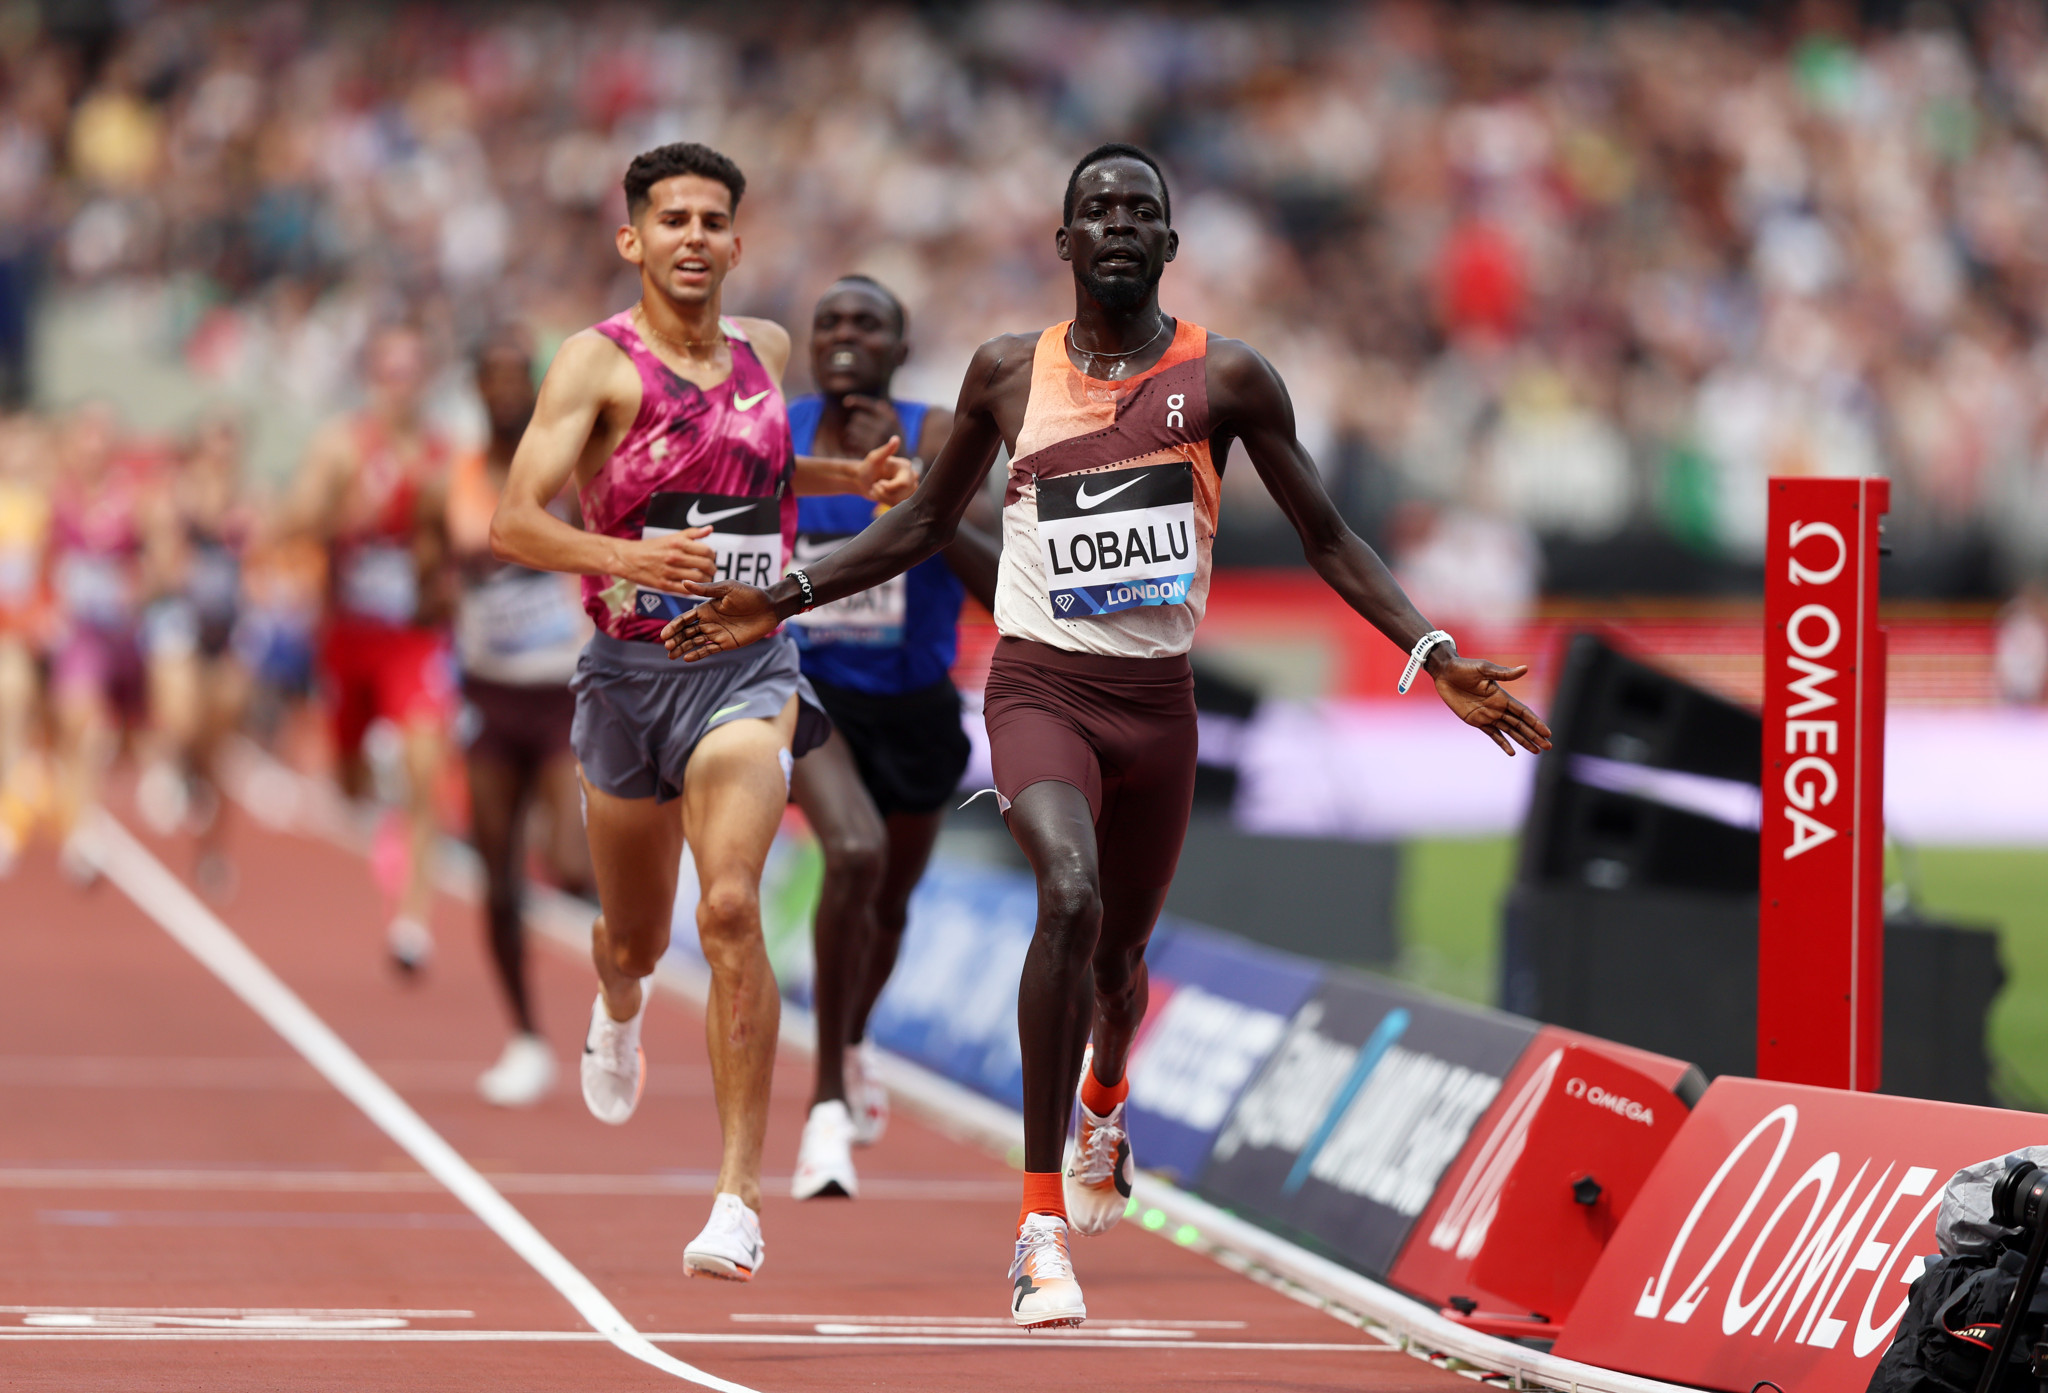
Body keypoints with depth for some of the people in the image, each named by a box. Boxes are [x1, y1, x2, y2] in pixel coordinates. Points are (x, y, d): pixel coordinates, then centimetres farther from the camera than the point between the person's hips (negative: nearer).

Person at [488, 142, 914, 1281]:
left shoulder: (766, 351, 8)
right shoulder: (599, 363, -8)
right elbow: (515, 524, -17)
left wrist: (858, 480, 13)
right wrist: (625, 556, -34)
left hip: (750, 666, 1)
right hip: (630, 668, -1)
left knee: (731, 907, -22)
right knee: (638, 938, 16)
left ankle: (743, 1193, -20)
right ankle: (619, 1009, 57)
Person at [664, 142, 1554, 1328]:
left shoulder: (1225, 378, -1)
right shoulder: (1010, 373, 2)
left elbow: (1328, 539, 3)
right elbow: (925, 527, 15)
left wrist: (1438, 658, -7)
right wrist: (780, 602, 10)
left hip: (1159, 698, 2)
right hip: (1042, 684, -2)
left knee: (1120, 951, 16)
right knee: (1070, 895, -28)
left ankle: (1105, 1097, 56)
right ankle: (1044, 1220, -25)